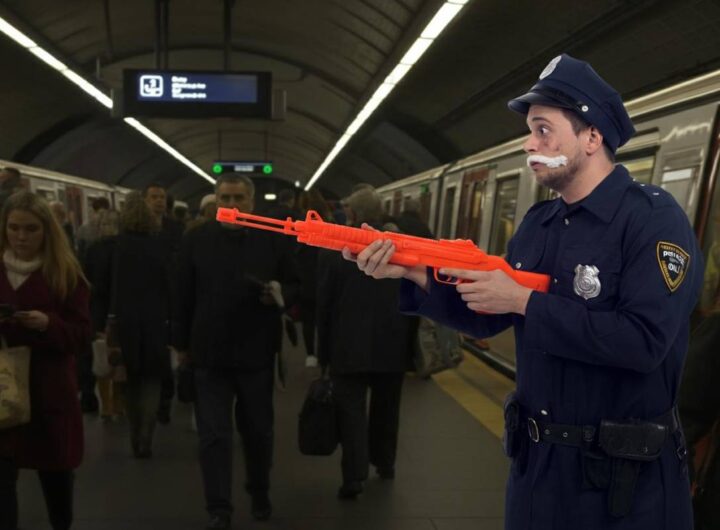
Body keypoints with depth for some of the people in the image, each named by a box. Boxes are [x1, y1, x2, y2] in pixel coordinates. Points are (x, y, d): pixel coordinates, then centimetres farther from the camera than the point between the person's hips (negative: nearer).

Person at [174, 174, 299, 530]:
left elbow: (294, 285, 4)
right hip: (210, 351, 0)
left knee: (258, 431, 17)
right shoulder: (196, 240, -1)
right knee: (214, 435, 4)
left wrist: (279, 295, -19)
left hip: (257, 352, 1)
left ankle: (259, 492, 40)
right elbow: (183, 296, 3)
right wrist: (182, 343, 5)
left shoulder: (275, 240, -2)